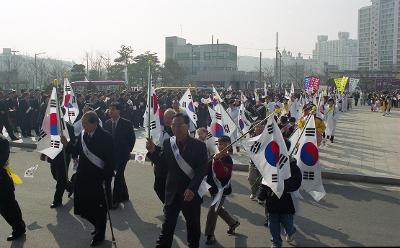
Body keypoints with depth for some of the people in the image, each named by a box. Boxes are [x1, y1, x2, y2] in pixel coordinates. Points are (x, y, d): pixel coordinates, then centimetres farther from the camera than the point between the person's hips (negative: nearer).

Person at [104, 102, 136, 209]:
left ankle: (115, 200, 2)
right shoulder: (107, 123, 4)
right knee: (119, 175, 16)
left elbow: (132, 138, -3)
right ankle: (124, 196, 31)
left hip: (122, 154, -5)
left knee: (118, 176, -6)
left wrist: (128, 151, -2)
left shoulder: (127, 123, -9)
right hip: (111, 154, 5)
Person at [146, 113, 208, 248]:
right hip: (172, 192, 2)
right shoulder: (167, 143, -2)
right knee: (167, 225, 7)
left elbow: (202, 170, -14)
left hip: (192, 193, -2)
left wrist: (192, 189, -25)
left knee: (193, 225, 17)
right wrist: (152, 151, -14)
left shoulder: (199, 145, -11)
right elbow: (161, 162, 4)